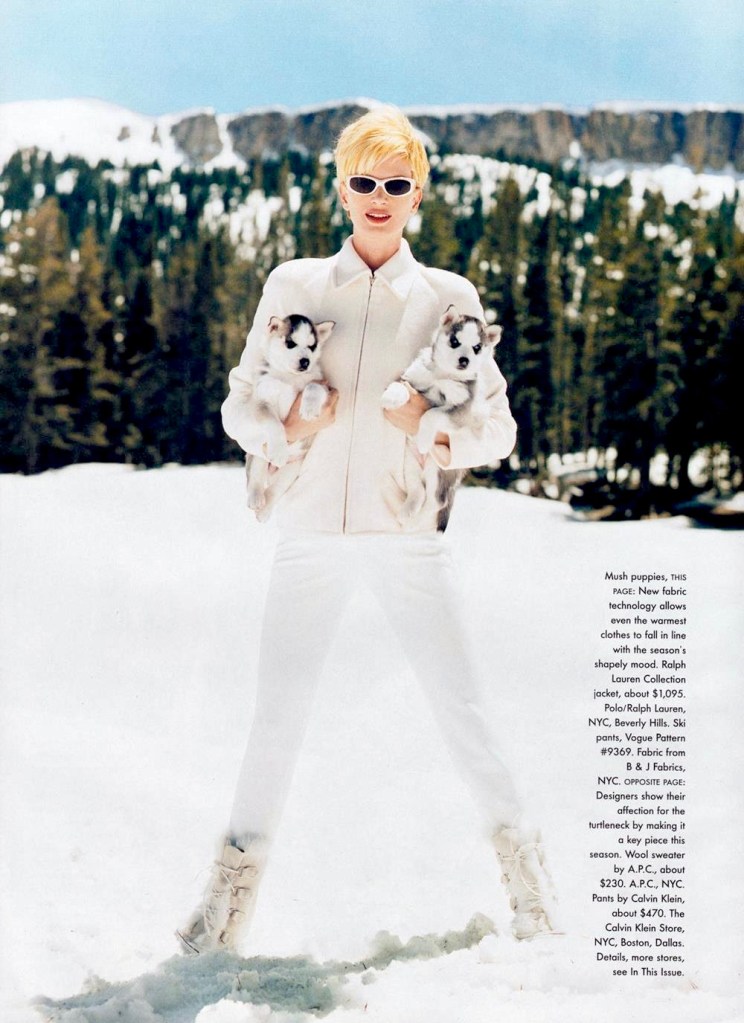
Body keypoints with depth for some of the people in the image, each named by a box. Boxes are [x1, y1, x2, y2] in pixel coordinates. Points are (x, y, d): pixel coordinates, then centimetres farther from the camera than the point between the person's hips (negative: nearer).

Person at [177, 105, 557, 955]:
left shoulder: (451, 298, 4)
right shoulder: (293, 286, 6)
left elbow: (498, 429, 4)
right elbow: (239, 407, 8)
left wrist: (438, 436, -16)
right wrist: (288, 423, -13)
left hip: (408, 534, -1)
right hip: (312, 531, 1)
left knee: (460, 709, -2)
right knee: (277, 718, 3)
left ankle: (520, 863, 17)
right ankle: (234, 889, 18)